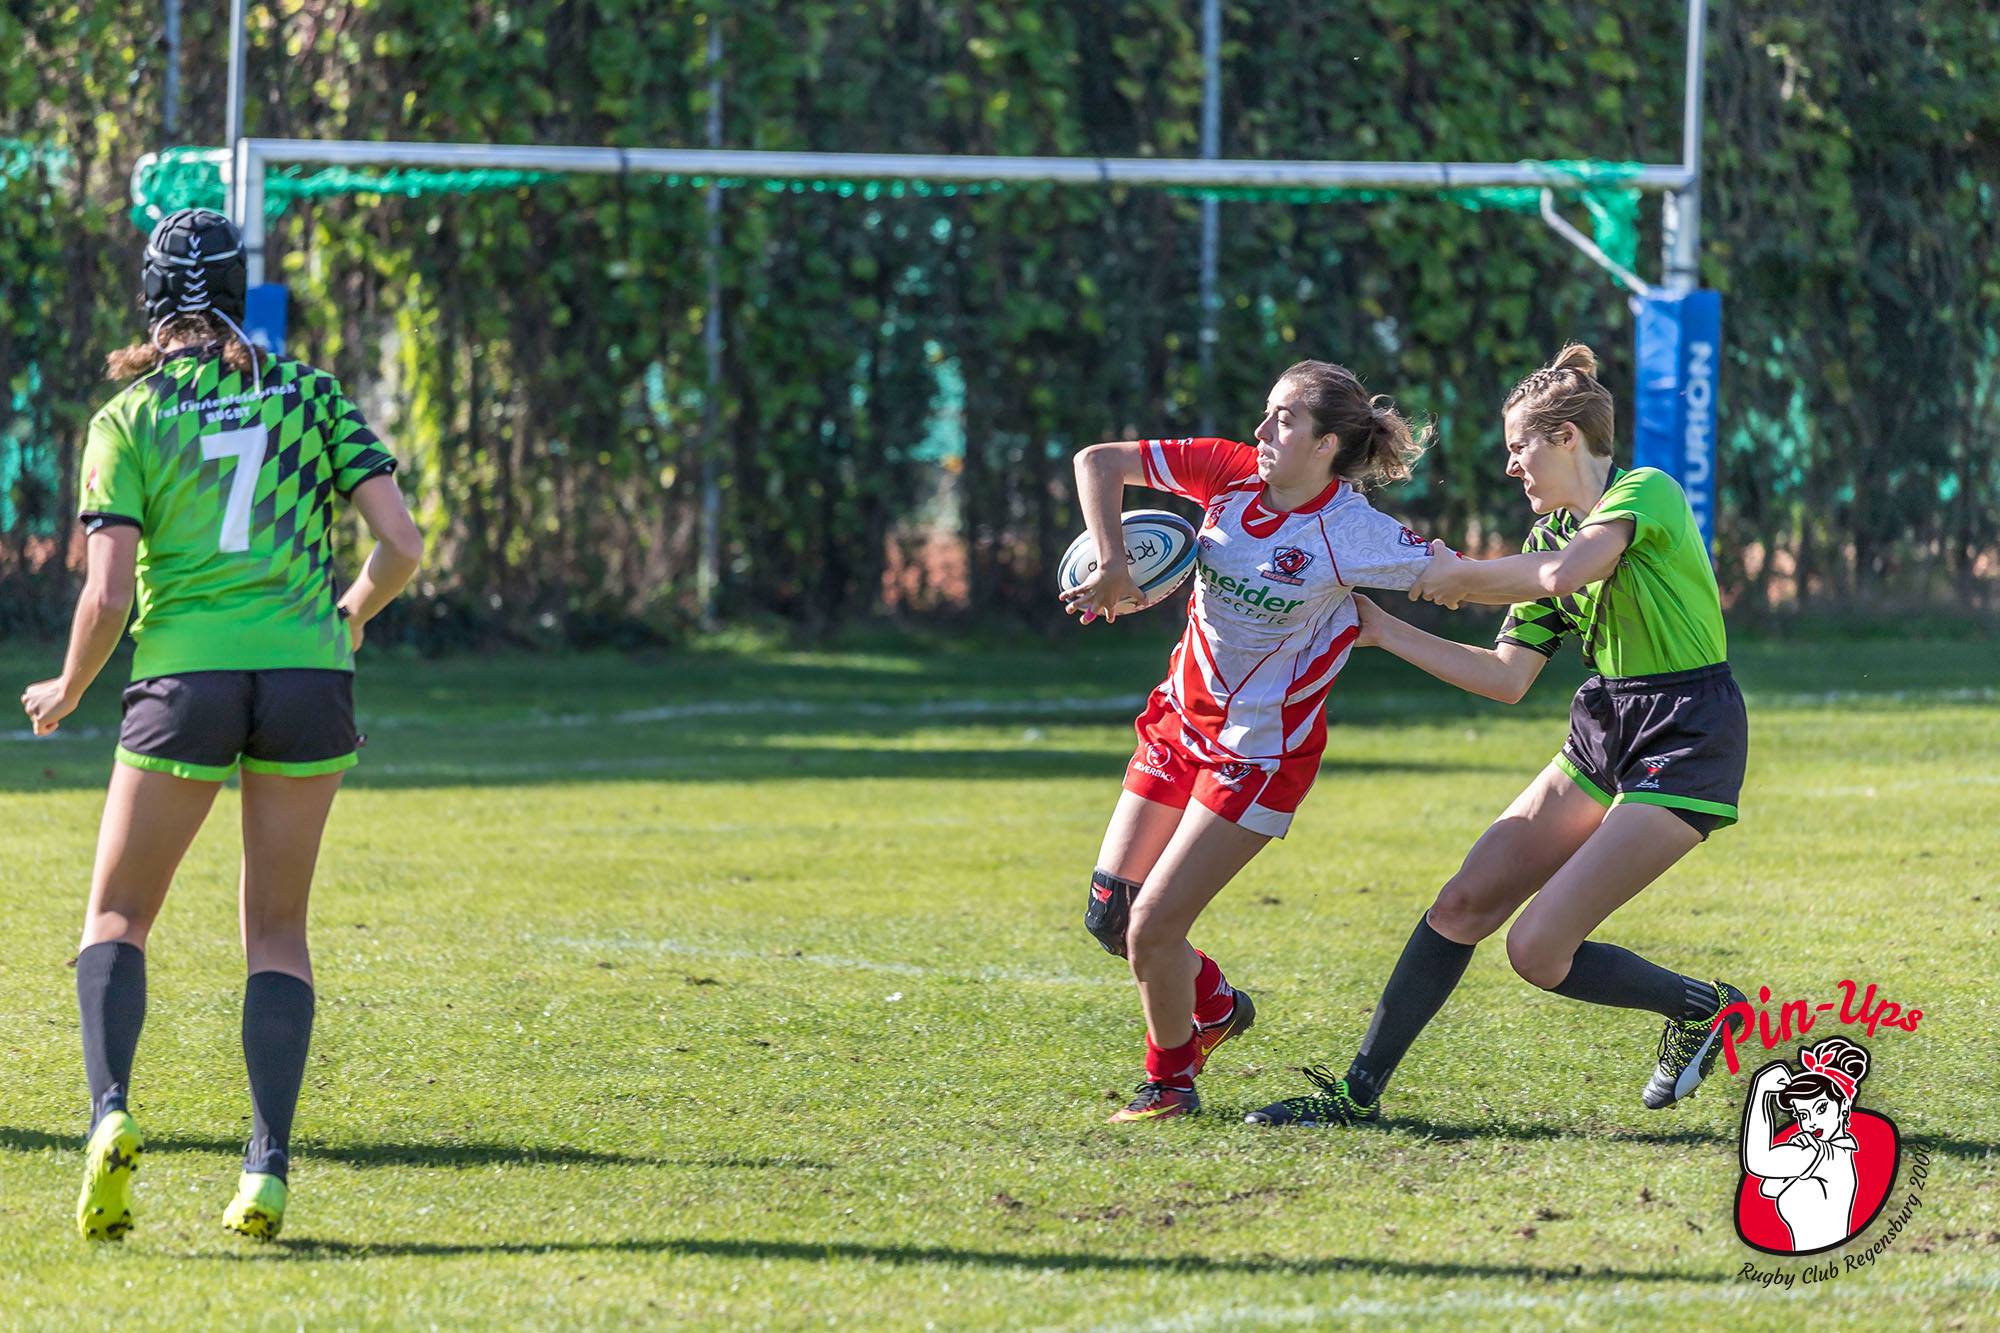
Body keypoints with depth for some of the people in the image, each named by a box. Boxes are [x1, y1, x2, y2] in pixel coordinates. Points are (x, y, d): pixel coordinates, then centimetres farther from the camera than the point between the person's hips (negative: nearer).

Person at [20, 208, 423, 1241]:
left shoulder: (126, 420, 1)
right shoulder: (311, 396, 7)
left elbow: (108, 594, -6)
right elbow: (400, 543, 0)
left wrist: (68, 691, 12)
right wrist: (351, 612, 21)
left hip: (184, 679, -2)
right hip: (309, 675, 2)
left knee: (117, 915, 11)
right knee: (276, 928, 12)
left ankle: (110, 1112, -15)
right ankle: (268, 1167, -1)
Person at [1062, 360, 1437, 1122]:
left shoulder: (1353, 534, -20)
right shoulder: (1230, 473, -7)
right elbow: (1099, 462, -3)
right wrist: (1112, 567, -13)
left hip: (1262, 752, -6)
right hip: (1182, 718, 6)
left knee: (1153, 926, -10)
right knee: (1108, 916, 6)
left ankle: (1170, 1081, 15)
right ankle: (1216, 1008, 34)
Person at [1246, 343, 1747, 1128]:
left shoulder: (1648, 492, -12)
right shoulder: (1553, 532, 13)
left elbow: (1566, 572, -32)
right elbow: (1507, 678, 12)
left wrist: (1461, 577, -16)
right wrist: (1386, 632, 8)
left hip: (1685, 748, -9)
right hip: (1602, 739, 9)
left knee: (1538, 950, -13)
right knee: (1463, 903, 1)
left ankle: (1701, 1008, 10)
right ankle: (1360, 1089, 7)